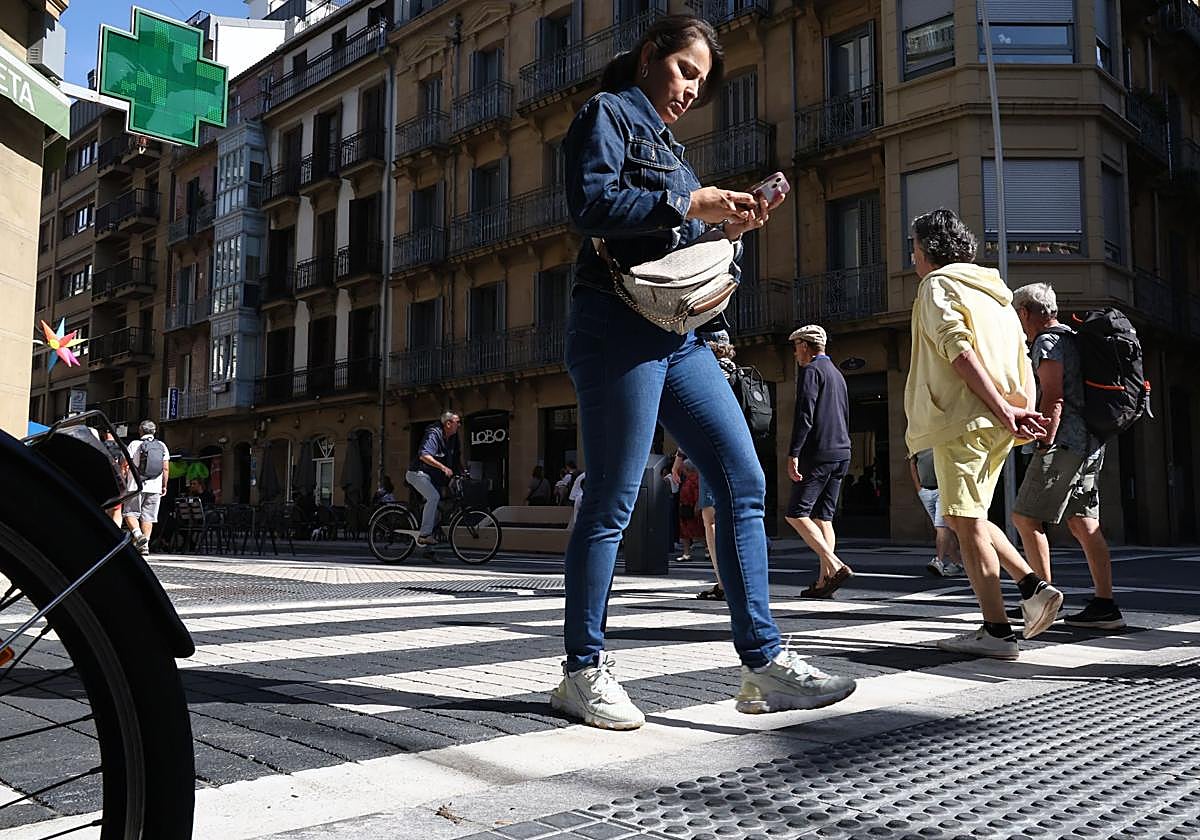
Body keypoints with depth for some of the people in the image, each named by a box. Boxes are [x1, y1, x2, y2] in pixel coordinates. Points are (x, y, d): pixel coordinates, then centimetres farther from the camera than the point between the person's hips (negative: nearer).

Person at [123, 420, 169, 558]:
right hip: (155, 487, 3)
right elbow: (166, 468, 6)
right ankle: (145, 546, 0)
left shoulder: (134, 445, -2)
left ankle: (138, 534, -18)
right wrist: (164, 486, 12)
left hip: (136, 486, -3)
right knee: (148, 517, 6)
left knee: (130, 513, 6)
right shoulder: (162, 446, 8)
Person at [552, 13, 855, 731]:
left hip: (679, 335, 8)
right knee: (612, 502, -5)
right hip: (619, 328, -8)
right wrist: (689, 205, -13)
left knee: (745, 484, -1)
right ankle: (584, 671, 7)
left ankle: (763, 661, 1)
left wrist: (729, 228, 7)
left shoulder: (668, 145, 29)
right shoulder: (608, 114, 6)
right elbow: (593, 203, -13)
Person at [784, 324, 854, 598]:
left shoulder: (810, 370, -6)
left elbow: (804, 414, -17)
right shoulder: (837, 374, 21)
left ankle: (836, 566, -16)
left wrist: (793, 454, -19)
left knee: (796, 514, -6)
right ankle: (824, 580, 4)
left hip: (818, 453, -9)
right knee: (823, 517, 9)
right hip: (841, 453, 9)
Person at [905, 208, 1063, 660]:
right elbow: (1021, 361, 16)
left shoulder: (937, 285, -2)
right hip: (998, 423, 9)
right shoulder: (993, 291, 24)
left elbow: (958, 350, -17)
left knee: (967, 524, -5)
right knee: (966, 517, 18)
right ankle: (1033, 586, 5)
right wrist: (1016, 408, 8)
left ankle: (997, 631, -5)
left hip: (962, 419, -9)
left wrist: (1000, 408, -21)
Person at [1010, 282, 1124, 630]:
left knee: (1025, 518, -6)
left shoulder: (1047, 342, -6)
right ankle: (1105, 606, 4)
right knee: (1083, 523, 6)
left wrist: (1044, 445, -18)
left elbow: (1054, 397, -17)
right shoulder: (1072, 338, 23)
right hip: (1089, 444, 10)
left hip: (1064, 443, -10)